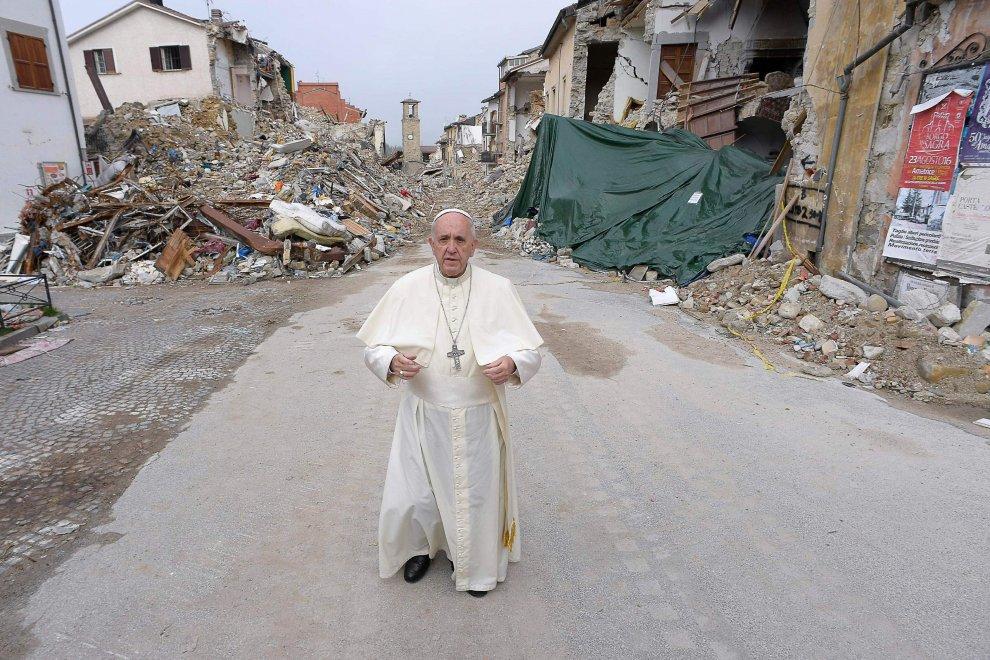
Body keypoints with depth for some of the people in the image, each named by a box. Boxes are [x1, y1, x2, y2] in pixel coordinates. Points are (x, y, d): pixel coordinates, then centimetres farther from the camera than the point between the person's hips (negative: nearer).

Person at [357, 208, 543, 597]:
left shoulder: (499, 290, -8)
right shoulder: (406, 289, -7)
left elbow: (531, 350, -4)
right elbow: (373, 347, -1)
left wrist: (512, 364, -27)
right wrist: (392, 362, -23)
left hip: (477, 418, 0)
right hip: (423, 416, 1)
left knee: (477, 493, 15)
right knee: (414, 494, 12)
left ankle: (476, 563, 45)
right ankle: (420, 546, 48)